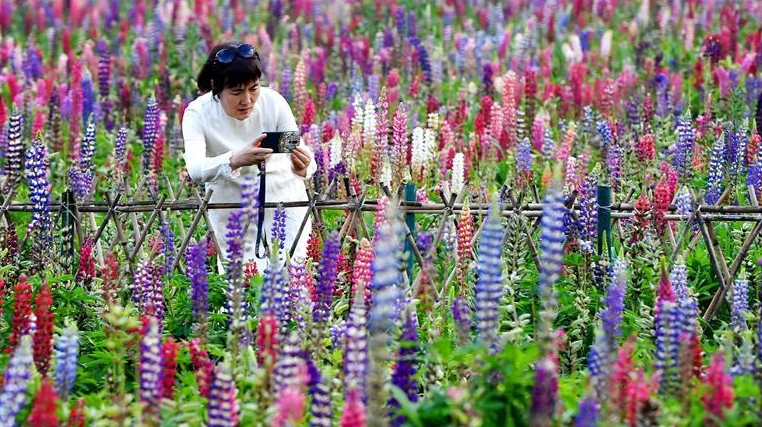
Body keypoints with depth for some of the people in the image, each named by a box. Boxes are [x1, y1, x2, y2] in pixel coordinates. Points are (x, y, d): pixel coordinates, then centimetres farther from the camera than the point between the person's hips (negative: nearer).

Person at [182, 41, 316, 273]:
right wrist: (234, 161, -59)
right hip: (231, 204, 0)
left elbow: (301, 156, -22)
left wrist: (302, 168, -47)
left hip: (283, 197, 0)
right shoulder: (198, 113, -23)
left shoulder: (274, 102, -21)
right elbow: (195, 169, -38)